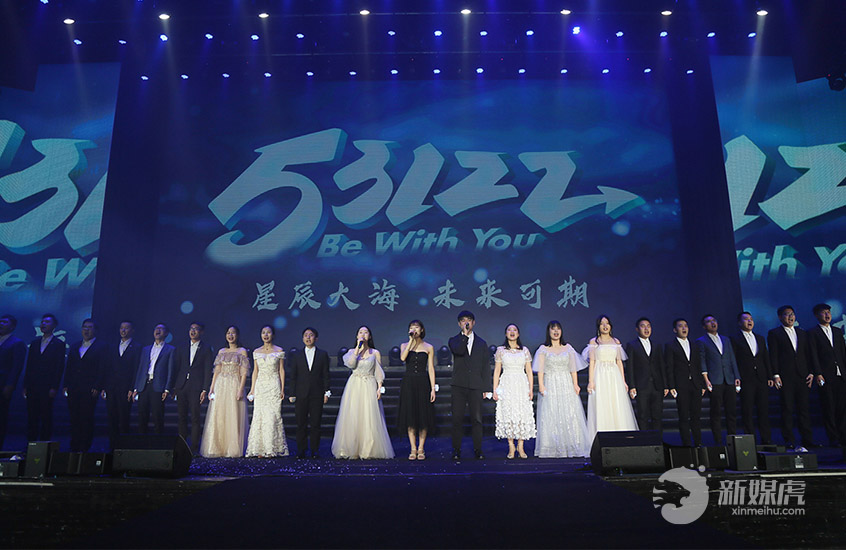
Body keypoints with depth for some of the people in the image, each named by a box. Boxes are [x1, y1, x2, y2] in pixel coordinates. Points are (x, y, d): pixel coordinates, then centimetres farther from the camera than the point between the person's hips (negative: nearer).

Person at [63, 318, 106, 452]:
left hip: (90, 390, -5)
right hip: (73, 389, 5)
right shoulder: (74, 347, 18)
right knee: (74, 419, 6)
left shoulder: (100, 347, 1)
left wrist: (97, 387, -11)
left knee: (86, 419, -4)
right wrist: (66, 385, 7)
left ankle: (84, 449, 2)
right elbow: (68, 367, 17)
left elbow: (102, 369, -4)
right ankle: (74, 448, 12)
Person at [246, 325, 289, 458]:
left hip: (274, 386, -3)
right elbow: (255, 371, 12)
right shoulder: (256, 352, 10)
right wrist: (252, 389, 8)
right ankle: (260, 449, 5)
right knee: (259, 416, -1)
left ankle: (273, 449, 1)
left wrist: (282, 389, -3)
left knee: (273, 416, -6)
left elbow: (282, 370, 2)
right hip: (260, 386, 3)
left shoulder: (279, 351, 2)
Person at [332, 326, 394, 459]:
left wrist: (379, 388, -5)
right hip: (354, 387, 1)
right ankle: (352, 450, 4)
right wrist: (358, 347, -8)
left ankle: (368, 450, 1)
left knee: (369, 418, -5)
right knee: (352, 417, -3)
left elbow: (379, 372, 6)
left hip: (369, 387, -1)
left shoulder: (375, 353, 9)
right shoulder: (352, 351, 10)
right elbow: (351, 364, -11)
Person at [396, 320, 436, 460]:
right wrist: (411, 340, -16)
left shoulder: (428, 347, 5)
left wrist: (433, 389, -4)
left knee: (423, 416, 1)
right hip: (408, 383, 1)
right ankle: (413, 449, 10)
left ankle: (421, 449, 11)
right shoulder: (405, 345, 6)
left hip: (423, 383, 0)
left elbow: (431, 369, 2)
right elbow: (403, 358, -16)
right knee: (410, 416, 2)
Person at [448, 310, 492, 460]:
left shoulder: (481, 343, 12)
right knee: (457, 419, 1)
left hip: (476, 386, 1)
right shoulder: (454, 340, 7)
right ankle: (456, 450, 9)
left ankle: (477, 449, 11)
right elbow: (459, 350, -18)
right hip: (459, 386, -1)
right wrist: (465, 334, -17)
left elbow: (486, 367, 10)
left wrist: (487, 388, 5)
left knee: (477, 419, 1)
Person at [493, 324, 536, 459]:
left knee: (523, 415, -4)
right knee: (508, 415, -3)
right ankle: (511, 447, 7)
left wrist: (531, 389, 0)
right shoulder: (500, 350, 6)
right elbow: (496, 371, 6)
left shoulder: (525, 350, 8)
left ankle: (520, 447, 6)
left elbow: (529, 371, 8)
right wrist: (495, 390, 0)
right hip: (506, 385, -1)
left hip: (521, 386, 1)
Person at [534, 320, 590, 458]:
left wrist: (575, 384, -3)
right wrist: (541, 385, -13)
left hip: (566, 385, 2)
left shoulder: (568, 348, 12)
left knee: (570, 415, -4)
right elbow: (540, 369, -2)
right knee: (550, 416, -5)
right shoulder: (543, 349, 6)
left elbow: (573, 368, 8)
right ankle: (552, 448, -1)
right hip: (550, 385, -2)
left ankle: (571, 447, 3)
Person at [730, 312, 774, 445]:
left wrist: (770, 377, 9)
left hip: (761, 379, 5)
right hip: (746, 381, -5)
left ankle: (767, 440, 13)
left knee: (764, 410, 6)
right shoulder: (735, 339, 0)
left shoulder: (760, 338, 17)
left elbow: (766, 359, 16)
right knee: (747, 412, -2)